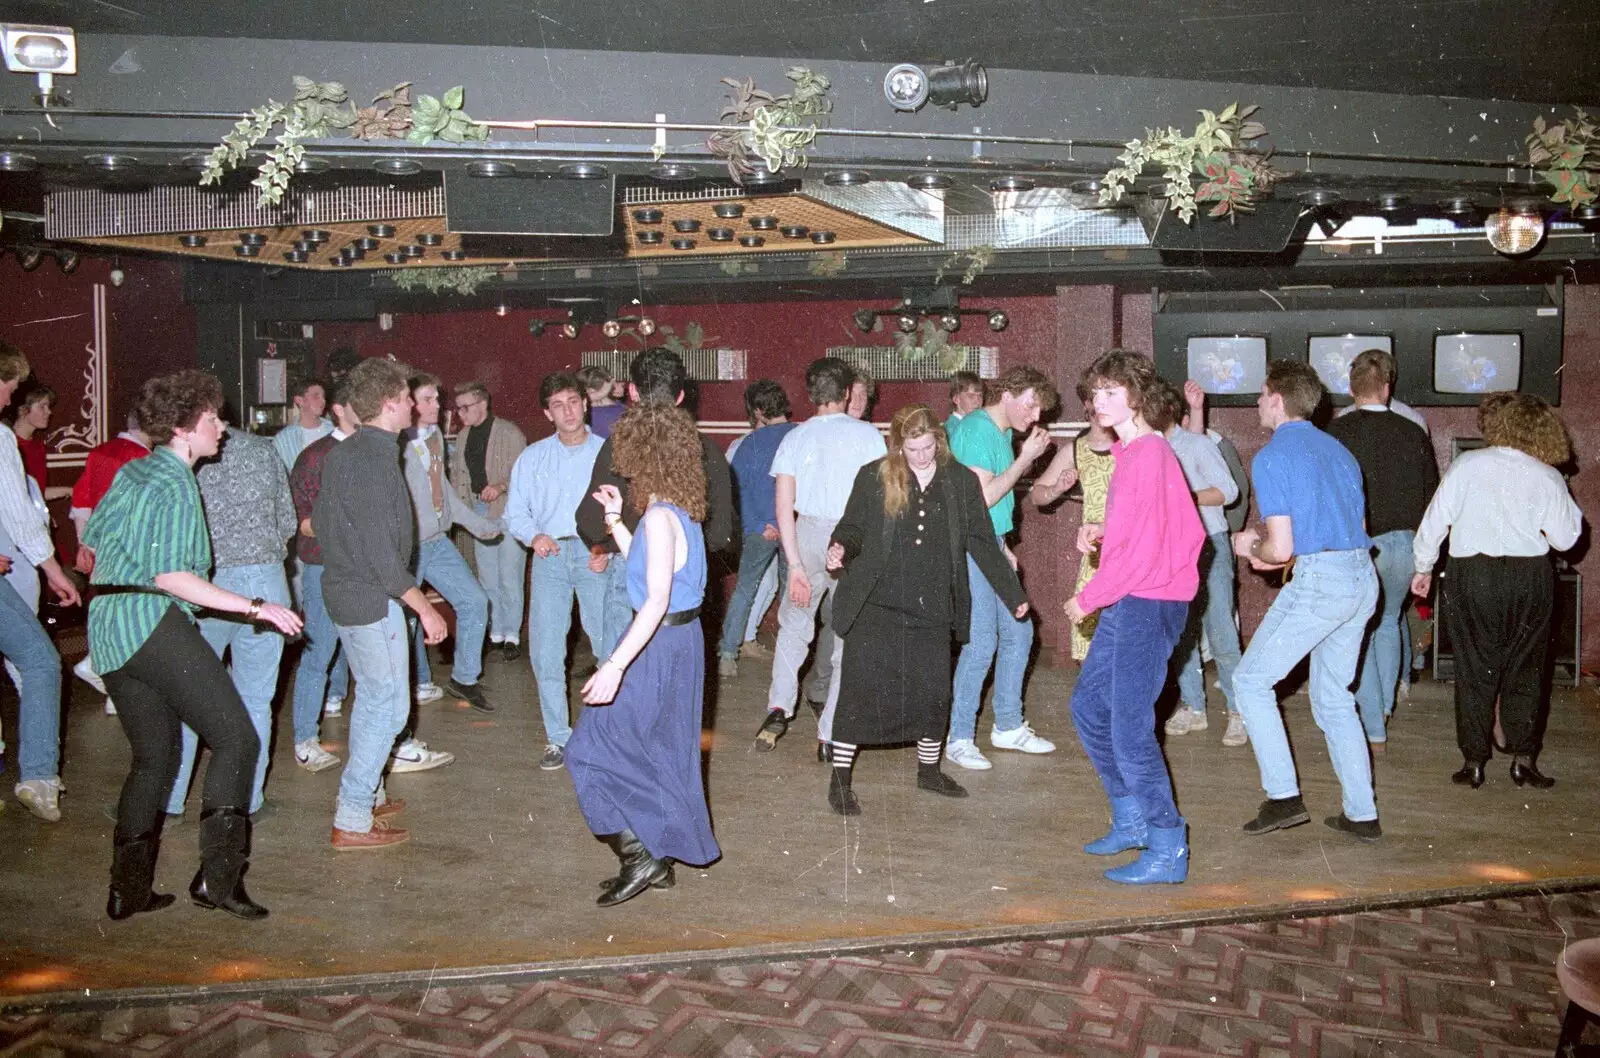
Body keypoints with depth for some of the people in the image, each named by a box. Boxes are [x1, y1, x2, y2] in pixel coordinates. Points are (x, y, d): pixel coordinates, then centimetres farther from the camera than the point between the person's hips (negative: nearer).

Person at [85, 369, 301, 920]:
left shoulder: (132, 472, 16)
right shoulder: (175, 485, -11)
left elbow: (93, 536, 24)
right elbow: (171, 576, -19)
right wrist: (254, 607, -21)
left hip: (106, 630, 10)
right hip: (153, 621, -10)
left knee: (154, 756, 15)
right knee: (236, 737, -8)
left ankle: (128, 889, 17)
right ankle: (217, 876, -11)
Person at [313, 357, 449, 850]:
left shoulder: (342, 453, 8)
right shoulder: (374, 460, -22)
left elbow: (318, 521, 17)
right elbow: (381, 552, -25)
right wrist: (424, 607, -19)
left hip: (344, 589, 10)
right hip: (372, 599, -10)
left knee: (372, 698, 21)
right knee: (389, 705, -2)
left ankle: (368, 795, 34)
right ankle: (352, 820, 3)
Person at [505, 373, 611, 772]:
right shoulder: (533, 457, 15)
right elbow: (515, 511, 12)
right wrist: (533, 535, -8)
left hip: (595, 556, -3)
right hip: (549, 557, 3)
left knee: (611, 647, -9)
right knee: (545, 652, 1)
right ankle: (558, 738, 12)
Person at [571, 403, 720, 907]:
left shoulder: (660, 517, -20)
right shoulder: (679, 511, 7)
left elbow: (657, 599, -27)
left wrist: (615, 665, -29)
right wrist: (615, 520, 18)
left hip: (658, 644, -10)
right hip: (681, 639, 10)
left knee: (593, 750, 1)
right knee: (658, 751, 18)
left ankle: (639, 855, 2)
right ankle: (658, 858, 27)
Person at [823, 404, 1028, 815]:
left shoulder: (961, 482, 3)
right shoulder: (873, 477, -2)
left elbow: (982, 543, 8)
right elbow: (853, 527, 4)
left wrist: (1013, 594, 9)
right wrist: (840, 548, -19)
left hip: (931, 609, 2)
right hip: (875, 606, -2)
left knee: (934, 691, 9)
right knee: (861, 688, -2)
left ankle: (929, 770, 31)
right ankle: (839, 778, 10)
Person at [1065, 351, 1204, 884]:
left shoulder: (1149, 454, -17)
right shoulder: (1130, 451, 14)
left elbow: (1143, 548, -20)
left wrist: (1089, 597, -11)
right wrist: (1100, 532, 5)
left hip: (1148, 604, -11)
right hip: (1128, 602, 11)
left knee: (1129, 730, -7)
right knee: (1089, 705, 17)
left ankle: (1168, 850, 5)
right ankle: (1132, 820, 30)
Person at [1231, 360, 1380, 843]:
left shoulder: (1271, 458, -7)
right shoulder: (1338, 450, 17)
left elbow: (1280, 548, -14)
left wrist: (1251, 548, 9)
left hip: (1319, 581, -8)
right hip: (1363, 578, 8)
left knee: (1251, 680, 5)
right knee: (1334, 698, 17)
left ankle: (1284, 797, 1)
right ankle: (1362, 814, 18)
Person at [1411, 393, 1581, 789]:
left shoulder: (1467, 465, -3)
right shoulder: (1547, 477, -2)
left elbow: (1435, 520, -2)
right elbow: (1565, 538, 2)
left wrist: (1423, 567, 9)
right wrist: (1567, 505, 18)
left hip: (1472, 576, -1)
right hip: (1530, 578, 1)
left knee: (1475, 671, 7)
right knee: (1525, 671, 12)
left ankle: (1474, 762, 9)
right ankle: (1524, 759, 15)